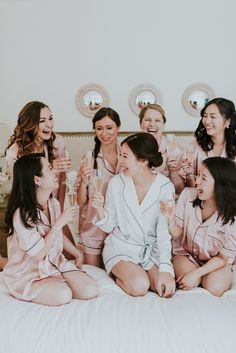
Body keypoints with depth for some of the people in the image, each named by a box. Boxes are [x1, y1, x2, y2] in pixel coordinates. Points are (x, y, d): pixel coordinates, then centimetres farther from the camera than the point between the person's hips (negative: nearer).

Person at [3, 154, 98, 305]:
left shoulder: (54, 203, -1)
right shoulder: (22, 214, -24)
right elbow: (38, 254, -22)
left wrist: (78, 254, 17)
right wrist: (60, 222, -22)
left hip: (55, 263, 6)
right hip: (29, 274, -5)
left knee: (90, 290, -15)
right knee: (63, 295, -29)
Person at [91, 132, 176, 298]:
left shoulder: (165, 187, -12)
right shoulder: (117, 183, -10)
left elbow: (164, 232, -15)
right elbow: (109, 226, -3)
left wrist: (165, 269, -24)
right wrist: (99, 209, -24)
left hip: (152, 248, 2)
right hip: (121, 247, -1)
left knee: (167, 289, -19)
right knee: (139, 286, -26)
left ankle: (130, 273, 7)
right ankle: (123, 275, 6)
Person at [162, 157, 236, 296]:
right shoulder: (188, 195, -20)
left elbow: (224, 257, -13)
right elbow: (177, 234, -12)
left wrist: (195, 274, -23)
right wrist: (171, 219, -35)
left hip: (216, 261, 0)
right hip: (185, 252, 1)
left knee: (214, 288, -26)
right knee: (187, 285, -26)